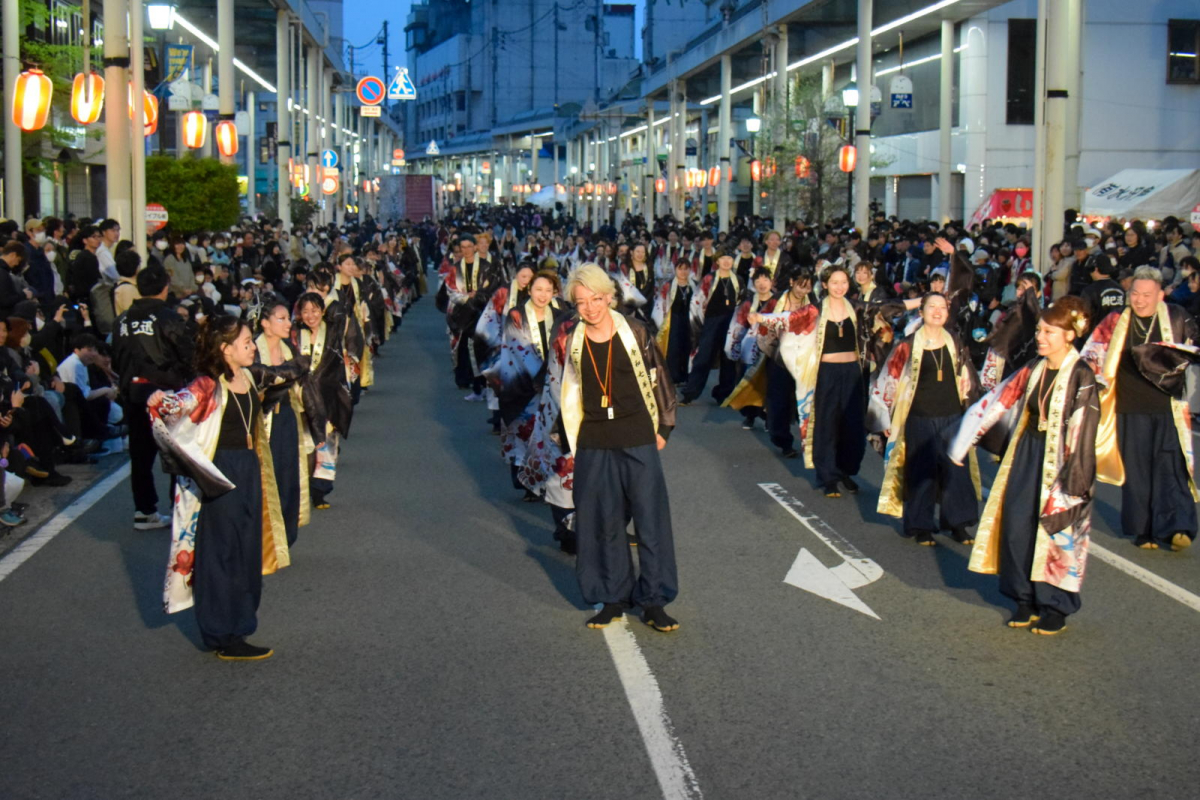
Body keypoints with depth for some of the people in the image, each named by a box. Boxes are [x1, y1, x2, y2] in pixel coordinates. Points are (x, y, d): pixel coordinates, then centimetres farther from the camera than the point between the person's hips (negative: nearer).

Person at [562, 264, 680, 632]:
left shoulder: (634, 332, -5)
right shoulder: (572, 340, 2)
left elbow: (659, 380, 3)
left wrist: (663, 427, 2)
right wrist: (573, 441, 11)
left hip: (638, 439, -2)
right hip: (594, 443, 2)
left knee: (651, 518, 0)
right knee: (603, 522, 7)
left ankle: (653, 599, 11)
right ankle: (613, 597, 20)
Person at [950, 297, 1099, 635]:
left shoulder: (1081, 378, -13)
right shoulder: (1034, 369, 5)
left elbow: (1081, 431, -16)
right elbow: (998, 401, 7)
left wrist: (1068, 483, -19)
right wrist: (964, 442, 7)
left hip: (1058, 461, -6)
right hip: (1026, 454, 6)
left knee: (1056, 530, 1)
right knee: (1016, 527, 5)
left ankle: (1054, 607, 15)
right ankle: (1025, 600, 19)